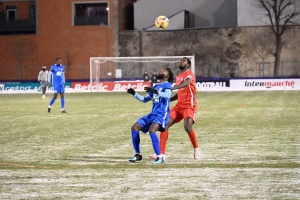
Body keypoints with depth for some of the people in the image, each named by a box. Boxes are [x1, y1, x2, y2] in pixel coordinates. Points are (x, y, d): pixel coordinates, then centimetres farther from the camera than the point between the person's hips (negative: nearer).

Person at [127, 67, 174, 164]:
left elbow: (167, 95, -24)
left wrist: (156, 92, -39)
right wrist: (134, 94, 16)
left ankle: (160, 157, -28)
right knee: (134, 128, 2)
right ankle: (138, 155, 9)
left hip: (162, 114, -9)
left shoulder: (167, 85, -1)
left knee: (152, 130, -32)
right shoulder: (156, 87, 23)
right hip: (153, 114, 9)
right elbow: (144, 99, 29)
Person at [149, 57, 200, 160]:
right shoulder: (178, 77, 17)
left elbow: (186, 83, -31)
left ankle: (196, 149, 2)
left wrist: (171, 88, -46)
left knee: (187, 127, -25)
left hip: (189, 106, -8)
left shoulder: (189, 74, -7)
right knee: (165, 125, -5)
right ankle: (161, 153, -4)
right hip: (179, 105, 8)